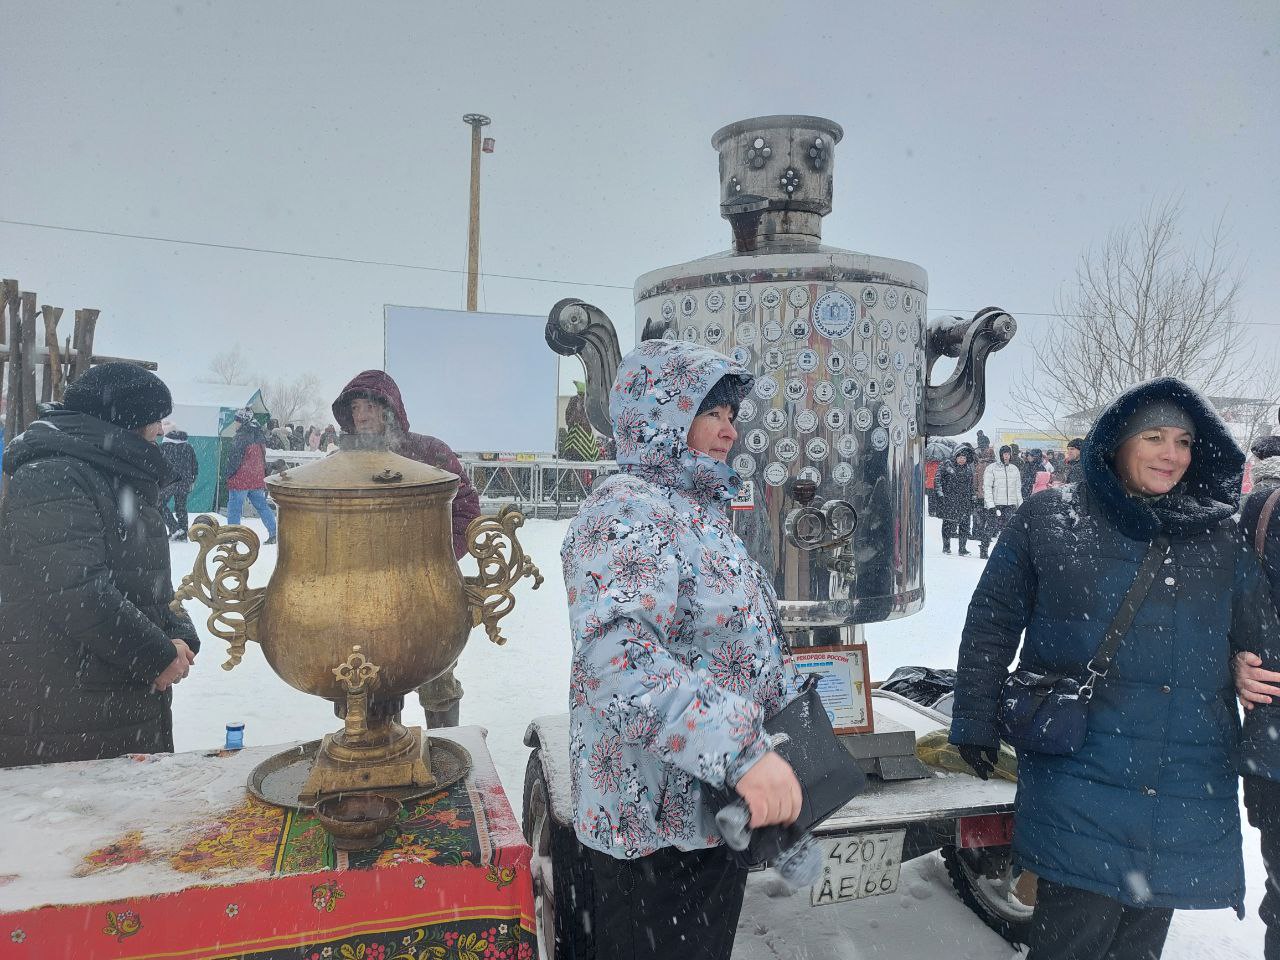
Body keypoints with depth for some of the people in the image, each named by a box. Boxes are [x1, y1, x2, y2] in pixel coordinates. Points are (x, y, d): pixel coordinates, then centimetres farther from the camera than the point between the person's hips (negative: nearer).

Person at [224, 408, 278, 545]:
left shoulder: (241, 437, -15)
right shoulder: (259, 436, 8)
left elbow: (234, 459, -16)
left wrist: (228, 474, -6)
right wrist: (264, 474, 21)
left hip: (240, 479, -7)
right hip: (258, 478, 7)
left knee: (234, 506, 2)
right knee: (261, 505, 13)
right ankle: (274, 533, 11)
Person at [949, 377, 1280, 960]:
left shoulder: (1220, 540, 9)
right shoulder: (1048, 519, -2)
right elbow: (991, 622, 1)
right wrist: (975, 724, 0)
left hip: (1188, 792, 4)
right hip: (1079, 783, -4)